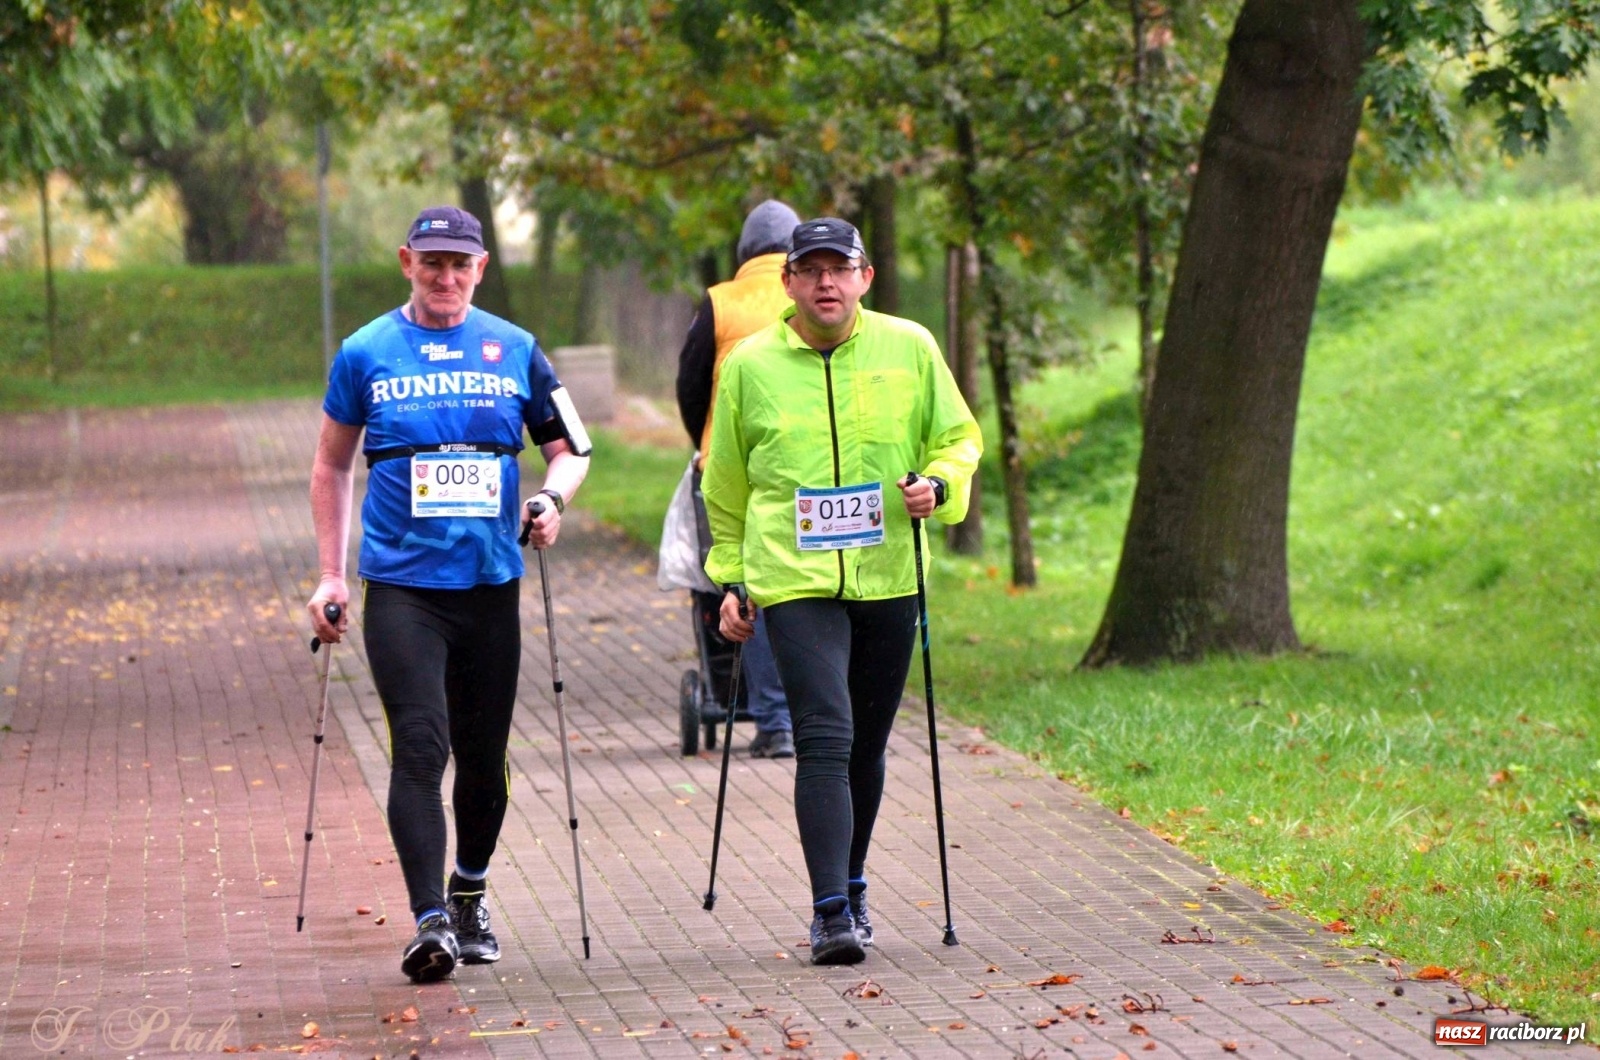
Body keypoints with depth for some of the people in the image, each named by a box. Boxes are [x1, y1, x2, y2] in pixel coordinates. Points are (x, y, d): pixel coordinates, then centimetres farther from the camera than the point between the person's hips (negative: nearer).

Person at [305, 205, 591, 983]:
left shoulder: (514, 350, 5)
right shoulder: (367, 354, 3)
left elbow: (570, 447, 14)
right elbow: (332, 466, 13)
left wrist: (553, 497, -8)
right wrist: (331, 575, 8)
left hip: (491, 581, 2)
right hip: (401, 585, -2)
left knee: (484, 755, 10)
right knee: (420, 748, -15)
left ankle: (470, 893, 33)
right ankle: (430, 920, -17)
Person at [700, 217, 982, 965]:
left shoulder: (910, 349, 2)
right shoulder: (751, 364, 1)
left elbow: (959, 439, 13)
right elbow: (726, 484, 13)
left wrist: (939, 484, -8)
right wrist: (730, 578, 12)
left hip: (887, 579, 2)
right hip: (795, 581, -2)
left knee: (866, 747, 13)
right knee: (825, 739, -16)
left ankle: (851, 886, 33)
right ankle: (831, 912, -18)